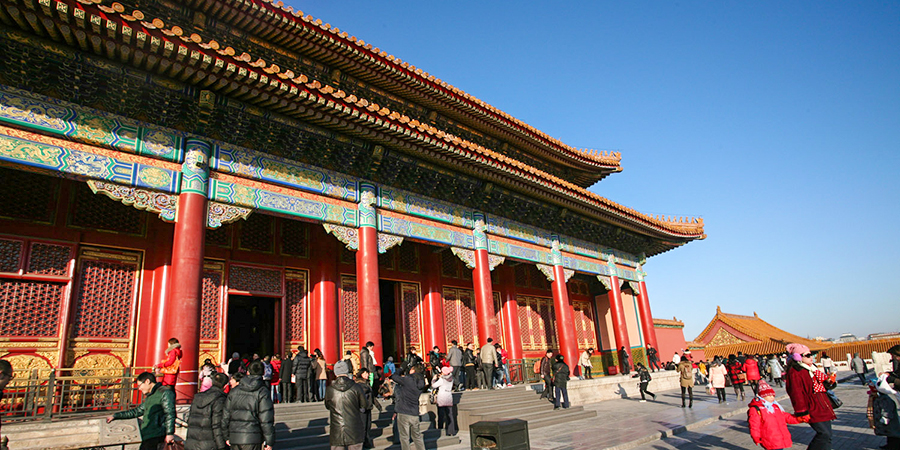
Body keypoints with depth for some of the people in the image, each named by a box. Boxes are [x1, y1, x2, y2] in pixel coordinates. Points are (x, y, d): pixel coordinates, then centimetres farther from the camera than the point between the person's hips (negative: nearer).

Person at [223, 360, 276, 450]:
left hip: (234, 438, 4)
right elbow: (266, 419, -12)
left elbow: (225, 416, 11)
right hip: (252, 439, -4)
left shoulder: (234, 391, 8)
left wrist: (227, 436, 22)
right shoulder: (262, 392, -8)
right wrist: (269, 442, -5)